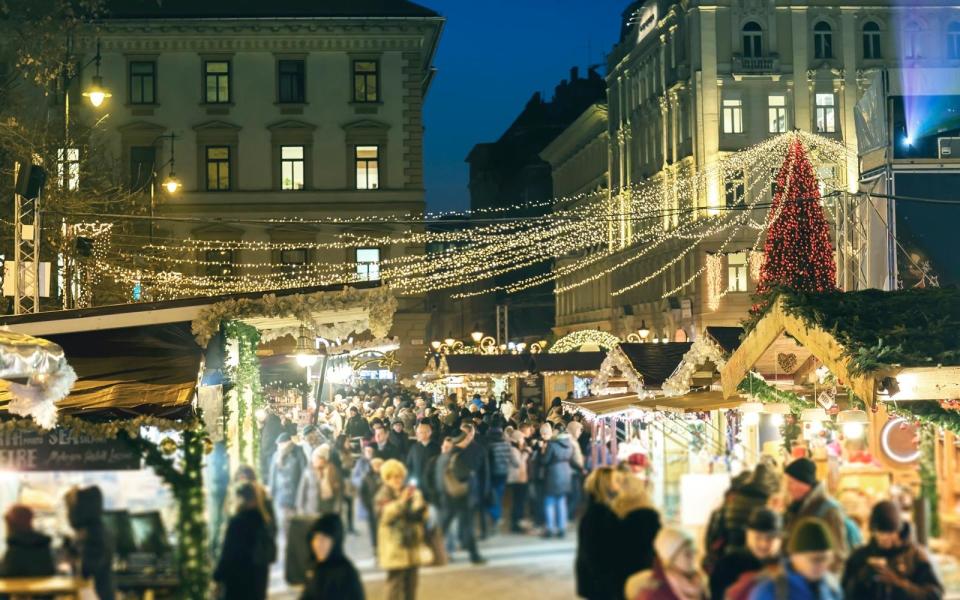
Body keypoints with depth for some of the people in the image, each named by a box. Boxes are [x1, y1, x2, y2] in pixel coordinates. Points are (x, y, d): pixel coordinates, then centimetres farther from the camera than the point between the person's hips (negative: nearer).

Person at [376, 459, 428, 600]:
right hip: (395, 545, -5)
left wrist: (420, 507, -12)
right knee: (395, 581, -7)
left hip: (412, 542, 5)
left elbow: (421, 517, 10)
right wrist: (400, 502, -28)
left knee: (411, 581, 11)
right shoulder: (384, 495, -5)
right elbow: (384, 515, -20)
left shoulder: (411, 491, 9)